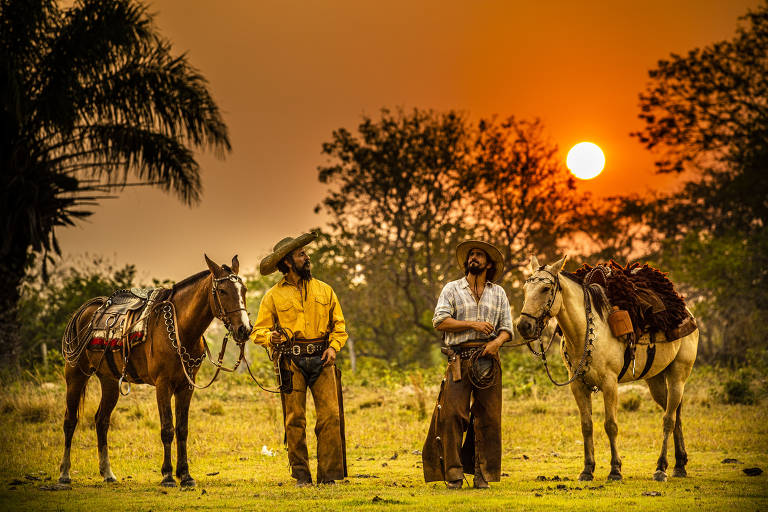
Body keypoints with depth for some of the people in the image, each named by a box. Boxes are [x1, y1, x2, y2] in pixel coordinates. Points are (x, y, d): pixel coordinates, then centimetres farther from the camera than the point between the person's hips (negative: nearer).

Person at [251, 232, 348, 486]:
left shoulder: (324, 290, 13)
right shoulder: (273, 296, 6)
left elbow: (339, 323, 16)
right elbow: (259, 330, 5)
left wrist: (334, 347, -2)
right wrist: (270, 337, -18)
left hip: (321, 360, 2)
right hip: (292, 361, -2)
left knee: (331, 416, -8)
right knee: (295, 420, -2)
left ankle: (329, 474, -3)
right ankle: (301, 474, 5)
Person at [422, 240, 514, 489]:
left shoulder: (498, 293, 17)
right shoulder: (452, 289, 11)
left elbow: (507, 327, 11)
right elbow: (440, 321, -1)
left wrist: (497, 341, -11)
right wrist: (472, 324, -10)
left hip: (488, 358, 2)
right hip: (459, 358, -2)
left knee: (488, 417, -1)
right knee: (452, 414, -10)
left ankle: (483, 474, 5)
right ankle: (453, 474, -6)